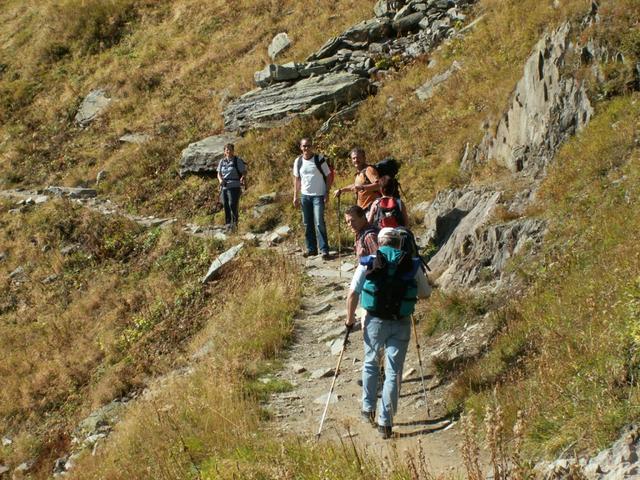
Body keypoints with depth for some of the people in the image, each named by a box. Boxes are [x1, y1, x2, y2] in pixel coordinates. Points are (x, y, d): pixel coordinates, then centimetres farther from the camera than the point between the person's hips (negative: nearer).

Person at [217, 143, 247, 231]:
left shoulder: (238, 161, -3)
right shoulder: (222, 161, 10)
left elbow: (244, 173, -5)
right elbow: (219, 174, 14)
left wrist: (242, 178, -27)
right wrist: (220, 180, -7)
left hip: (234, 187, -4)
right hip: (224, 187, 4)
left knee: (232, 204, -16)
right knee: (225, 205, 2)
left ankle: (234, 223, -8)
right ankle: (227, 223, 10)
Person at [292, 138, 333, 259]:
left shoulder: (319, 159, -7)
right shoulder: (298, 161, 4)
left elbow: (329, 176, -2)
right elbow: (296, 179, 12)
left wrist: (327, 193, -9)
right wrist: (295, 196, 8)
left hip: (318, 196, -4)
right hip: (305, 196, 4)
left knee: (319, 223, -11)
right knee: (307, 224, 9)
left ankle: (324, 250, -9)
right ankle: (311, 248, 18)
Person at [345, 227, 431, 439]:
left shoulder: (368, 262, -1)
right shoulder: (412, 265, 2)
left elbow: (353, 293, -6)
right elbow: (425, 293, 12)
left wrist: (350, 318, 6)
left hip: (375, 321, 0)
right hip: (401, 324, 0)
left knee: (371, 364, 23)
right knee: (393, 371, 5)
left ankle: (368, 409, 32)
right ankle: (385, 421, 3)